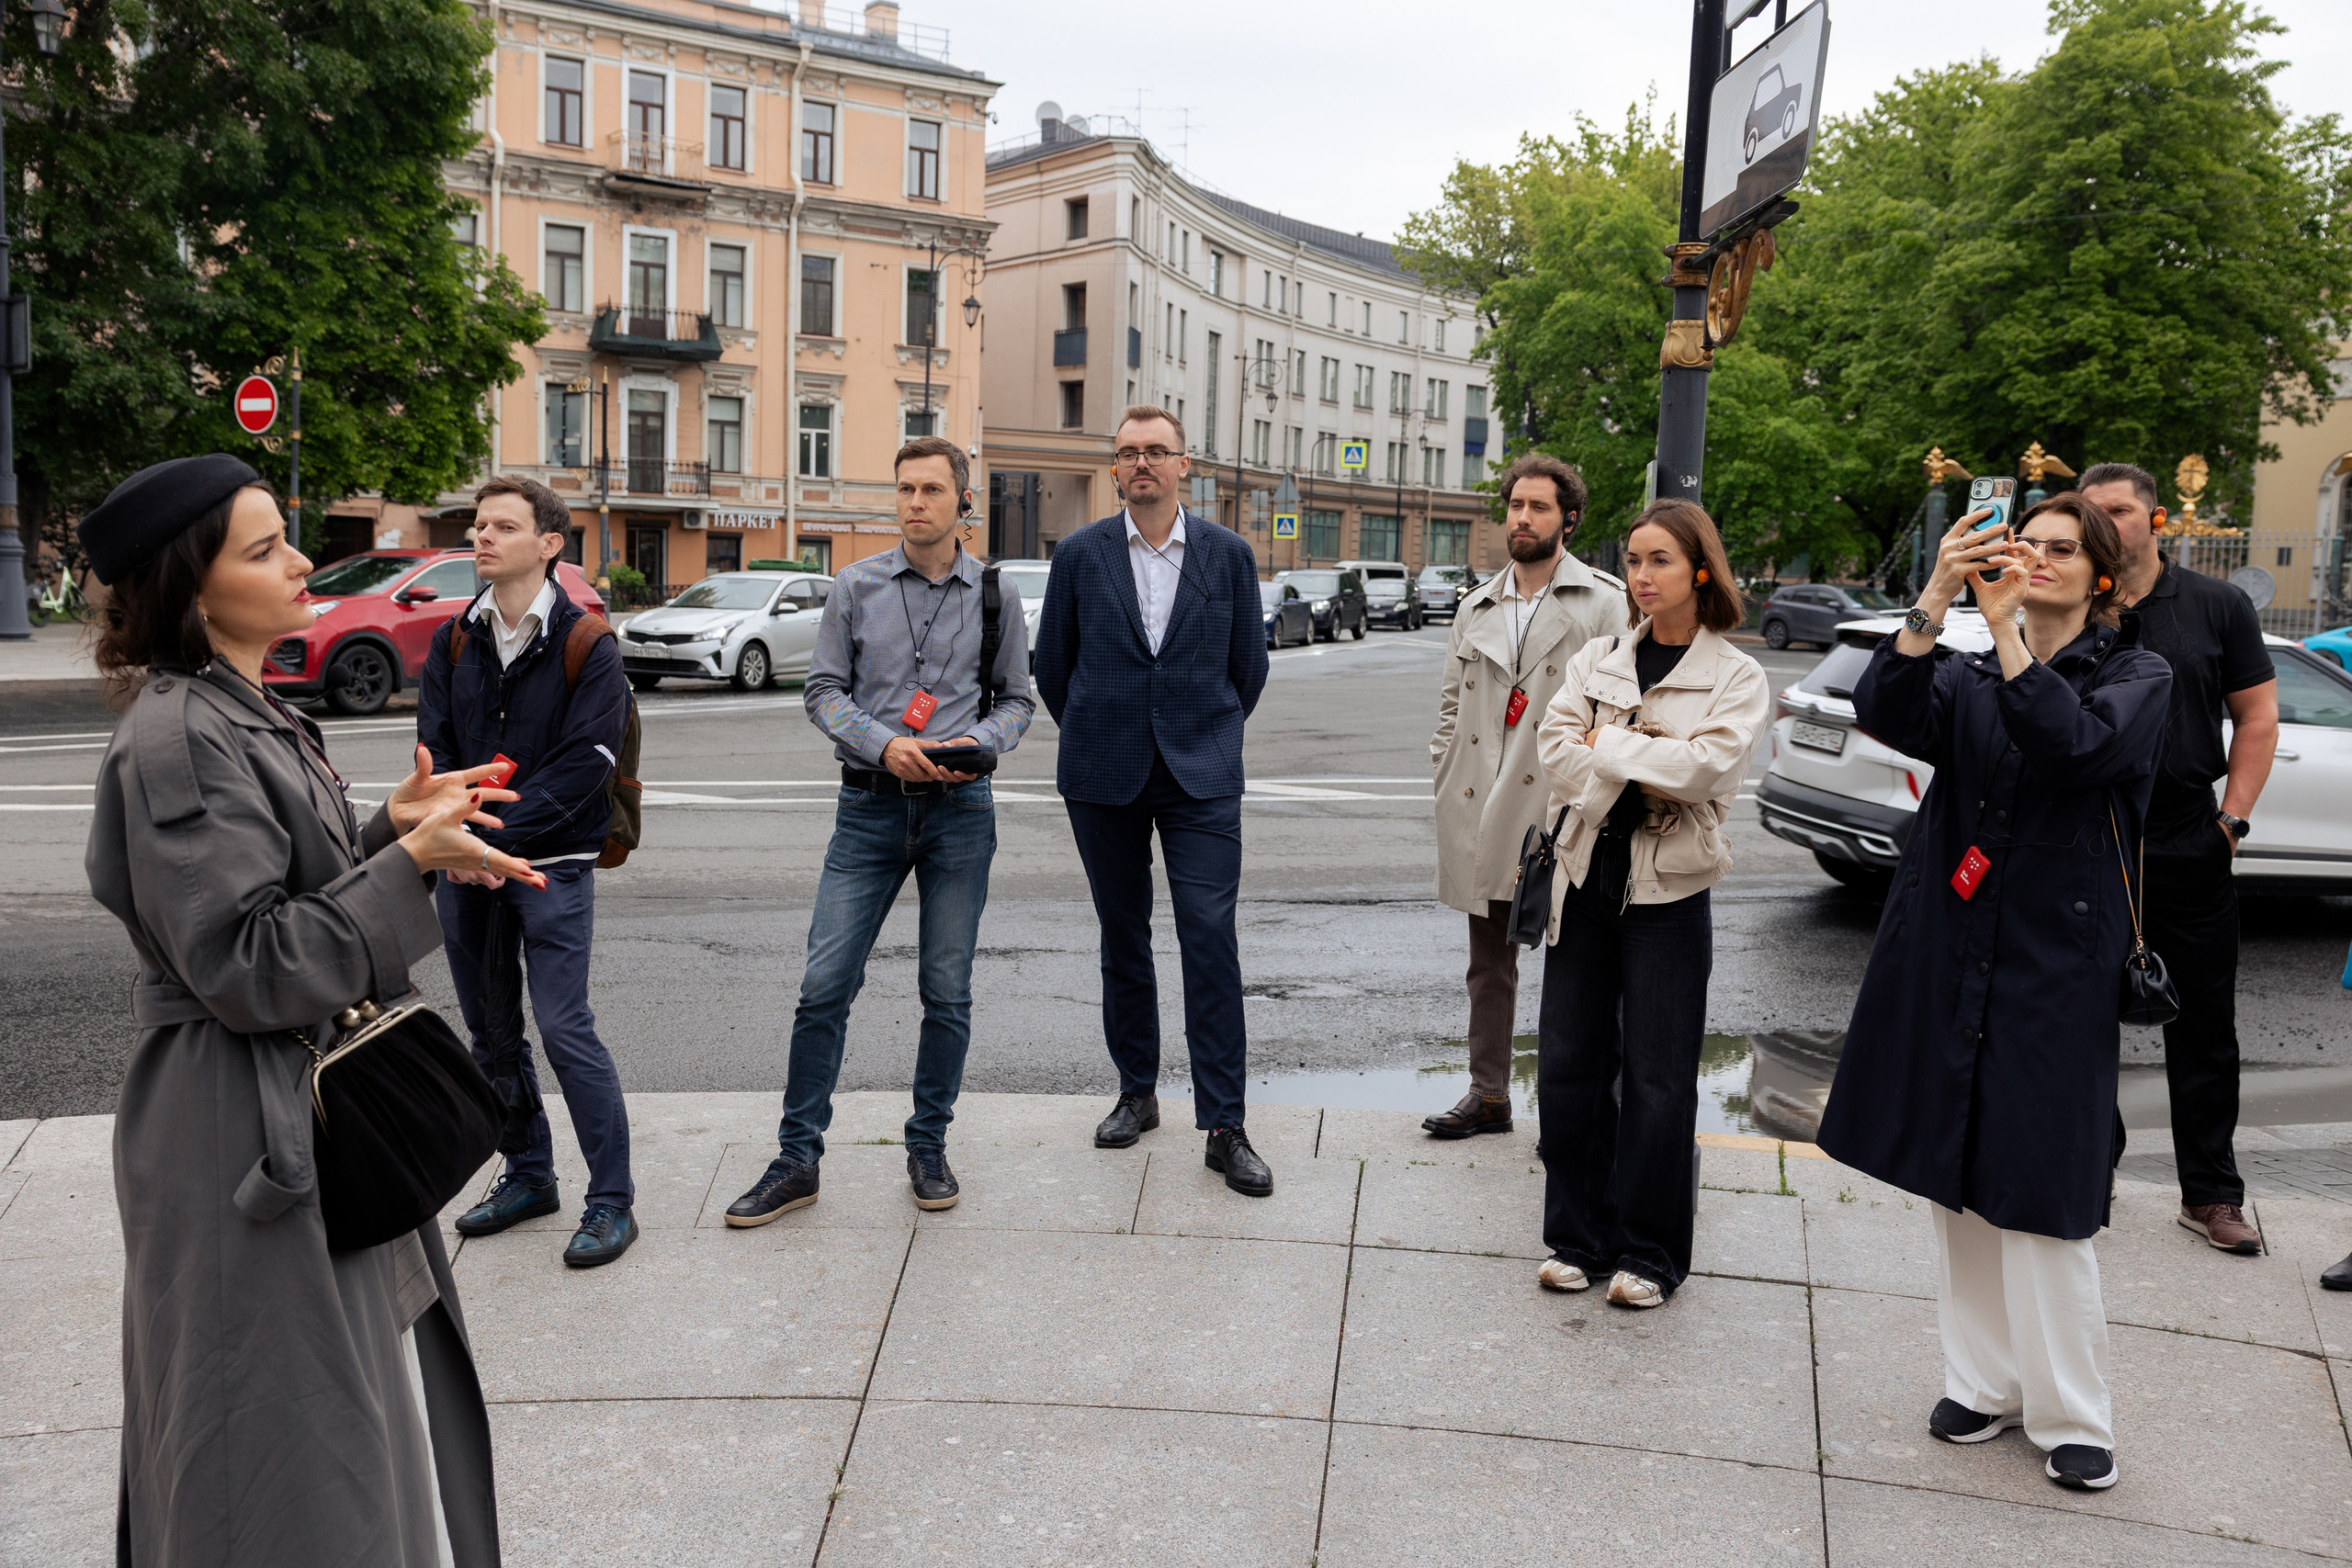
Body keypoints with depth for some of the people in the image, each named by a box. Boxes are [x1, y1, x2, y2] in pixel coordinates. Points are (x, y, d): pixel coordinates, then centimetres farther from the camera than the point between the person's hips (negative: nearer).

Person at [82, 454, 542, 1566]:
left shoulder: (248, 716, 11)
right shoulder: (179, 743, -21)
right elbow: (244, 965, -24)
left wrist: (390, 829, 2)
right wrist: (410, 862, -24)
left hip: (316, 1106, 10)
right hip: (247, 1133, -10)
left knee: (376, 1381, 21)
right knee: (292, 1436, 4)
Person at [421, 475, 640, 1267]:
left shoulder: (587, 645, -6)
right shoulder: (453, 642, 9)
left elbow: (584, 765, -13)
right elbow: (436, 749, 3)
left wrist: (498, 842, -17)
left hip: (550, 865, -5)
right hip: (466, 868, 6)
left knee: (564, 1028, -8)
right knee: (490, 1029, 12)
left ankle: (612, 1199, 3)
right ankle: (528, 1174, 29)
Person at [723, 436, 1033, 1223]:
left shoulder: (995, 595, 6)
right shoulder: (857, 586, 4)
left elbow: (1016, 699, 11)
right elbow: (824, 689, 4)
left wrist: (978, 741, -9)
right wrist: (884, 744, -12)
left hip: (960, 810, 0)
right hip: (871, 806, 0)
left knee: (947, 992, 6)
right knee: (824, 986, -2)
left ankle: (928, 1149, 22)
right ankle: (796, 1159, 9)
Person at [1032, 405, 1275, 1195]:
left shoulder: (1229, 554, 2)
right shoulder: (1080, 554, 1)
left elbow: (1249, 665, 11)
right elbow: (1051, 665, 10)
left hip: (1201, 779, -1)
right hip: (1105, 779, 1)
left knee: (1211, 939, -8)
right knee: (1124, 939, 10)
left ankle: (1224, 1127, -2)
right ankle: (1137, 1093, 25)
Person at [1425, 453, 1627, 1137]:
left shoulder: (1605, 602, -1)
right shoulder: (1476, 606, 15)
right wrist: (1448, 778, 8)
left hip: (1562, 808, -5)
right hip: (1482, 815, 5)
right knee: (1489, 963, 14)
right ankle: (1488, 1094, 24)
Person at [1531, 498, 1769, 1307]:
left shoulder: (1737, 676, -1)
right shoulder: (1597, 658, 8)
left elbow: (1707, 764, -17)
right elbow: (1555, 747, -4)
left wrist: (1607, 743, -10)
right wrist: (1646, 778, -14)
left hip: (1668, 889, -3)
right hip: (1585, 875, 4)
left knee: (1657, 1080, 2)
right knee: (1570, 1065, 8)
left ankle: (1649, 1254, 17)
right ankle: (1578, 1236, 22)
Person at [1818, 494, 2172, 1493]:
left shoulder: (2138, 678, 2)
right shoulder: (1967, 678, 11)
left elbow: (2076, 745, -20)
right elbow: (1887, 713, -11)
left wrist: (2005, 626, -22)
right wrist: (1935, 602, -21)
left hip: (2057, 968, -4)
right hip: (1951, 960, 4)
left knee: (2039, 1193, -2)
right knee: (1959, 1179, 10)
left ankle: (2071, 1417, 13)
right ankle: (1987, 1384, 25)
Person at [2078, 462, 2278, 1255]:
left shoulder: (2217, 606, 3)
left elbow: (2257, 716, 4)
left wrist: (2233, 818, -3)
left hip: (2189, 854, 0)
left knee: (2204, 1028, 7)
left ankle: (2211, 1192, 17)